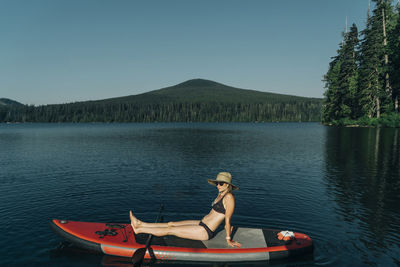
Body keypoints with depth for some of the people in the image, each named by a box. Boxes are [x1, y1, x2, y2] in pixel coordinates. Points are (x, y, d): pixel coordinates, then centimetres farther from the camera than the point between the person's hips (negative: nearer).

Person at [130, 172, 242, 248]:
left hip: (205, 231, -8)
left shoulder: (229, 197, -19)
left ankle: (139, 230, 9)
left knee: (170, 230, -1)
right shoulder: (221, 194, 7)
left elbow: (227, 219, -15)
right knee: (171, 224, 12)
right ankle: (140, 224, 23)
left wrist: (228, 239, -9)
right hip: (202, 223, 8)